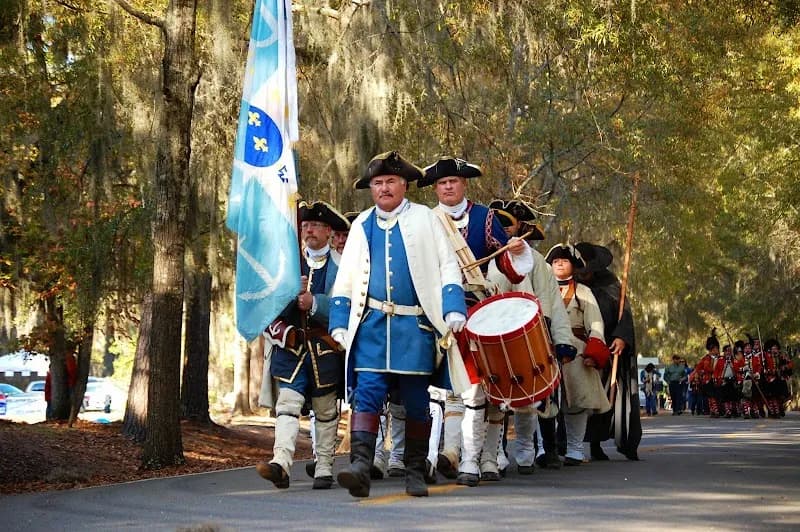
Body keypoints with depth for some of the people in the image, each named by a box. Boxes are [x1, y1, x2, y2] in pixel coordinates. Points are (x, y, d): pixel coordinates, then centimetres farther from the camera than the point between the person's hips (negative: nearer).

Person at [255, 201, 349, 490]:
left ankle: (324, 468, 15)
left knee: (326, 410, 8)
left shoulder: (341, 265, 3)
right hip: (290, 346, 1)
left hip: (325, 349, -1)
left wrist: (314, 302, -21)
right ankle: (281, 463, -26)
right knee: (287, 402, -13)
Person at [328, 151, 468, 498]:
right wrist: (339, 323, 8)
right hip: (371, 325, 1)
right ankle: (361, 464, -21)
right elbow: (345, 278, 17)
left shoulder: (424, 219, 6)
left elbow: (448, 265, 4)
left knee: (416, 401, 4)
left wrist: (453, 309, -9)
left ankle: (415, 472, 14)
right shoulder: (361, 225, 14)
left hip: (416, 326, -1)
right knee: (366, 394, -13)